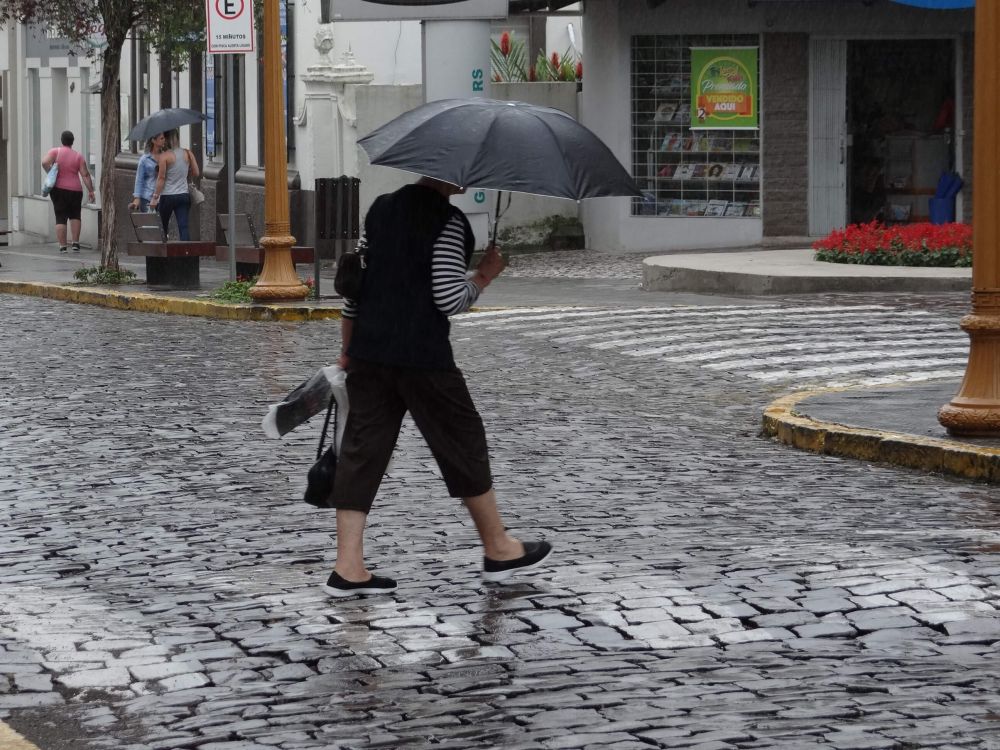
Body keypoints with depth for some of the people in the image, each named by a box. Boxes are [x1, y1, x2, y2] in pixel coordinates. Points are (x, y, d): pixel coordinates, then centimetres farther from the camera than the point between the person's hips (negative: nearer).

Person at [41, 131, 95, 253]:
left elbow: (45, 162, -19)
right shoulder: (78, 156, -2)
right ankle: (76, 243, 9)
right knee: (75, 216, 18)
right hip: (75, 190, 0)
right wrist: (91, 191, -3)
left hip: (59, 189, 0)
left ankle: (62, 246, -1)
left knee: (60, 218, 4)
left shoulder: (55, 152, -3)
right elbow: (85, 175, -6)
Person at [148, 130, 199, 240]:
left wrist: (155, 197, -9)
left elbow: (161, 178, -12)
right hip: (184, 195, 4)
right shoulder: (188, 154, 4)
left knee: (162, 228, 10)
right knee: (184, 227, -3)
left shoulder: (164, 156, -9)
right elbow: (196, 173, 8)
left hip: (167, 196, -4)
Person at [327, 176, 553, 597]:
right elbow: (449, 299, -16)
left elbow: (353, 282, 13)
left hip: (368, 352, 6)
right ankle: (498, 550, 21)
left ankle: (348, 568, -1)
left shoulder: (381, 208, 11)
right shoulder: (447, 222, -11)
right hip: (422, 357, -6)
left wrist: (347, 349, 20)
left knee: (362, 451, 5)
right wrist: (485, 276, 2)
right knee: (463, 442, 9)